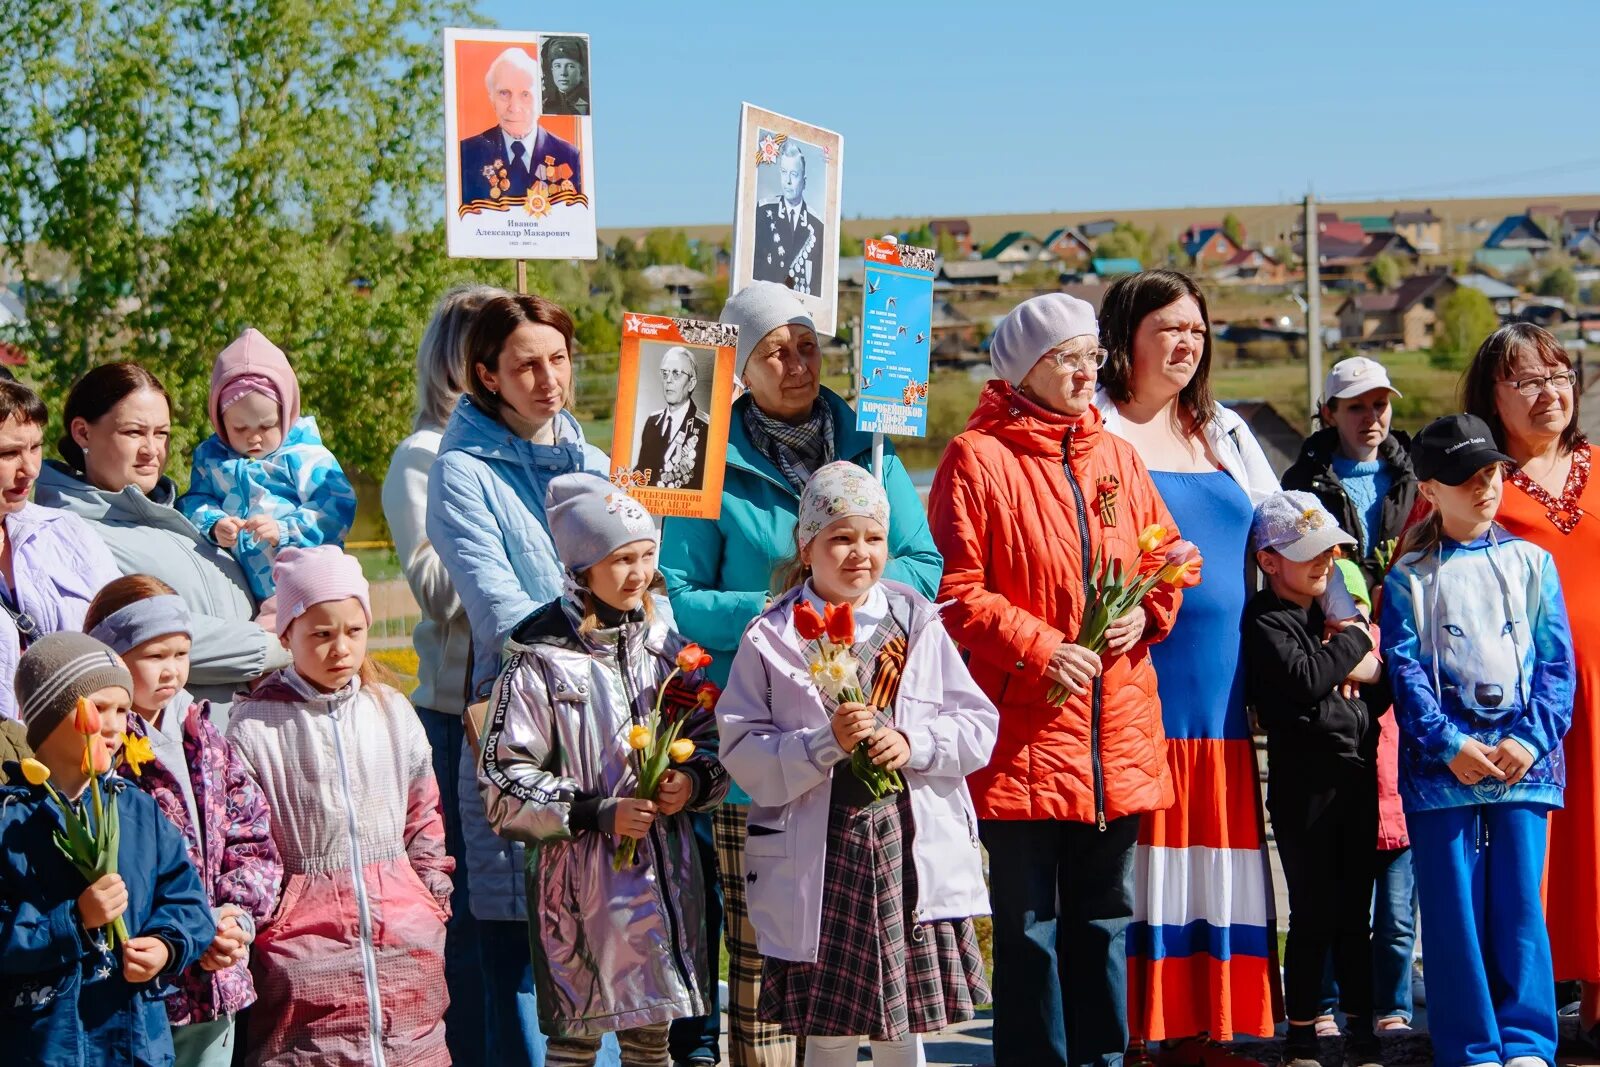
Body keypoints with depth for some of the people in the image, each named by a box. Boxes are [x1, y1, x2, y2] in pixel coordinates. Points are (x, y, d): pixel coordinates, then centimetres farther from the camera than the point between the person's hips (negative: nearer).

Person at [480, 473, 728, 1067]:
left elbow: (710, 739, 16)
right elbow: (505, 780, -10)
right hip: (580, 877, -5)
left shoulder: (666, 647, 8)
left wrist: (692, 781, -5)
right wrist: (596, 813, -15)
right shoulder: (542, 658, -8)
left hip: (664, 867, 5)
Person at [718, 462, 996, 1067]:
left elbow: (978, 727, 6)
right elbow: (743, 756, -6)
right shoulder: (770, 640, 0)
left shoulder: (917, 625, 7)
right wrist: (826, 742, -18)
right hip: (816, 858, -2)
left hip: (913, 850, 2)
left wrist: (913, 744, -11)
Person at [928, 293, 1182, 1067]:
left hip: (1116, 727, 6)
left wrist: (1145, 611, -2)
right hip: (1024, 729, -6)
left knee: (1105, 915, 14)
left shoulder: (1116, 457, 11)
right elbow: (956, 592, -10)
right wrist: (1040, 649, -17)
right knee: (1029, 923, 2)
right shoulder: (978, 458, -6)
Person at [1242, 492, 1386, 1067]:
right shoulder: (1267, 620, -6)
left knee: (1355, 911, 11)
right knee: (1313, 913, -4)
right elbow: (1301, 680, -23)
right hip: (1305, 783, -7)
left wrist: (1369, 672, -3)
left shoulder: (1333, 613, 18)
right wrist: (1353, 642, -8)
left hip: (1357, 775, 7)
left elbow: (1381, 692, 21)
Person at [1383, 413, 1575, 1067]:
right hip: (1440, 763, -1)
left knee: (1519, 902, 0)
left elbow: (1556, 661, 5)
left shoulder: (1529, 563, 10)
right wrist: (1449, 744, -14)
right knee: (1453, 907, 0)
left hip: (1524, 760, 1)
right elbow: (1404, 668, -2)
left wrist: (1531, 737, -9)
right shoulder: (1409, 577, 6)